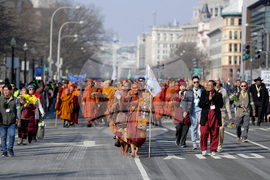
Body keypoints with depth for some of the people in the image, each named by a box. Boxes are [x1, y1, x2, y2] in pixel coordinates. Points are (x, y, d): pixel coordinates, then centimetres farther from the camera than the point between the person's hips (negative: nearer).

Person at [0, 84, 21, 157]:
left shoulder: (15, 100, 4)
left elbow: (18, 110, 7)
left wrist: (18, 120, 2)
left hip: (12, 122, -1)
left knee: (12, 135, -14)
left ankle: (10, 148, 9)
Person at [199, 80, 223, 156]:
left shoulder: (218, 95, 9)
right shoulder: (204, 94, 10)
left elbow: (221, 105, -5)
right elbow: (200, 105, 0)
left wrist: (212, 99, -11)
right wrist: (208, 100, -11)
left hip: (215, 116, 0)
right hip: (206, 116, 0)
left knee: (215, 134, 1)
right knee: (204, 133, -8)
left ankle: (213, 150, 11)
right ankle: (204, 150, 7)